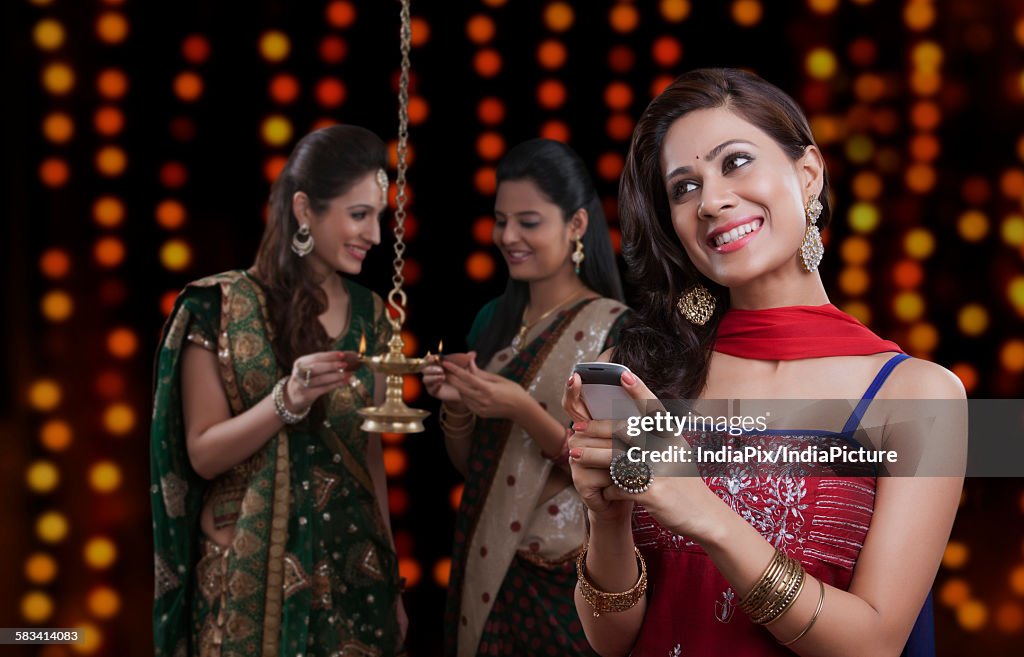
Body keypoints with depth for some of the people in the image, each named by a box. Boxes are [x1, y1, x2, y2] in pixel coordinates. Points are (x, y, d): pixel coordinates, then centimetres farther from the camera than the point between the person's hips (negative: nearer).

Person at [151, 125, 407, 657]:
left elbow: (370, 449, 10)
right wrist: (287, 401, -25)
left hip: (353, 567, 4)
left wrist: (391, 578, 11)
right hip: (253, 575, -4)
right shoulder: (220, 307, -10)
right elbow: (203, 455, -10)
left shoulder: (368, 314, 4)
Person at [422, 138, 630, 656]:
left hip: (566, 580, -6)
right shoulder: (493, 320, 4)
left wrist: (523, 410, -25)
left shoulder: (615, 329, -13)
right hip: (484, 565, 6)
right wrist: (454, 405, -9)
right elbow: (468, 464, 10)